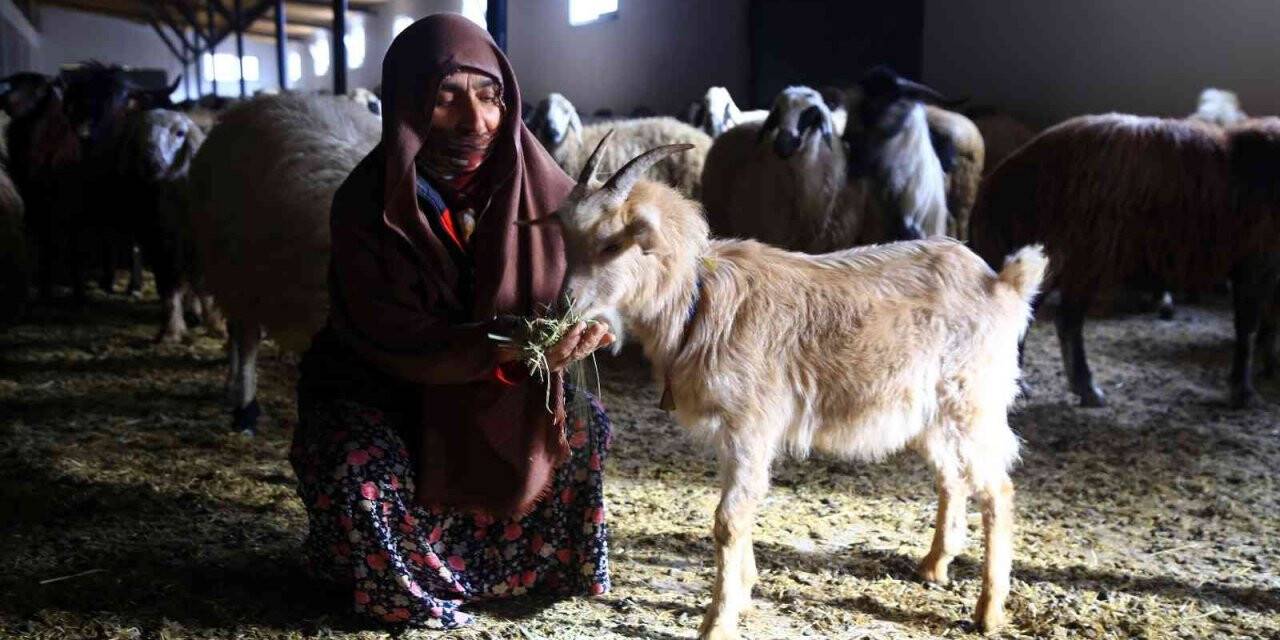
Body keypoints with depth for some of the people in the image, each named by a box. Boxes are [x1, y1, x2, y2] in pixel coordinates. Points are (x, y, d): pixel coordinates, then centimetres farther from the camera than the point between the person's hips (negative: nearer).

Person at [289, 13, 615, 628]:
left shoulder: (535, 184, -16)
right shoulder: (367, 204, -25)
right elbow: (394, 339, -28)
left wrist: (578, 324, -33)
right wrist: (509, 347, -42)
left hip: (497, 384, 4)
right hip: (379, 384, -4)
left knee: (583, 425, -8)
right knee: (362, 472, -28)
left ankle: (543, 563, 16)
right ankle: (410, 585, 4)